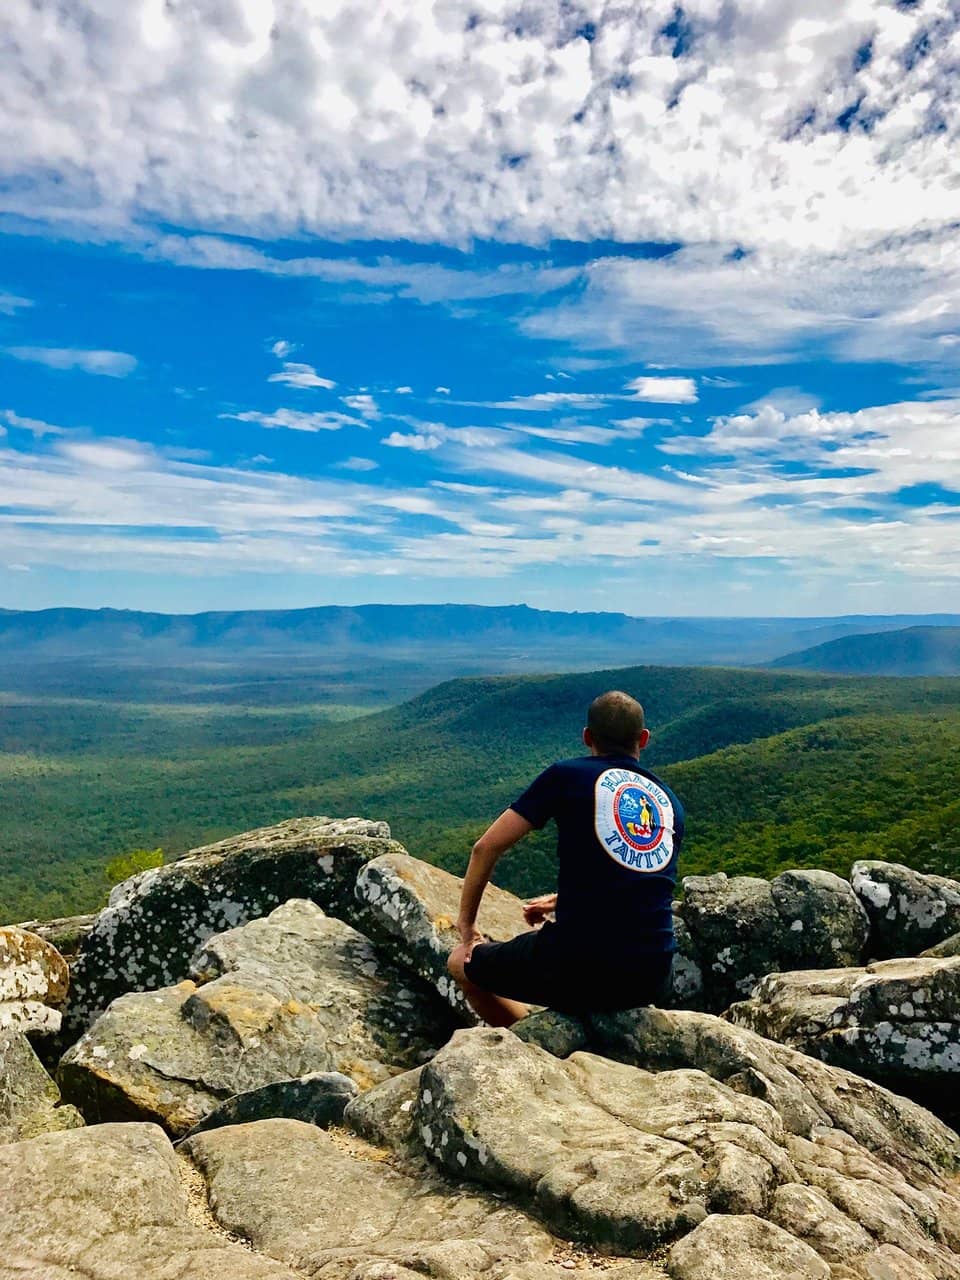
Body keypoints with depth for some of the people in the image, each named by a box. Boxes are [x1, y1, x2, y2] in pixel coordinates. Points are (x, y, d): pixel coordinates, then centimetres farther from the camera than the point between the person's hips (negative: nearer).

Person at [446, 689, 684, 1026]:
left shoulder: (566, 775, -1)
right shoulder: (670, 802, 12)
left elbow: (486, 848, -2)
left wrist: (466, 921, 13)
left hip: (580, 969, -6)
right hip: (652, 979, 6)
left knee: (461, 962, 19)